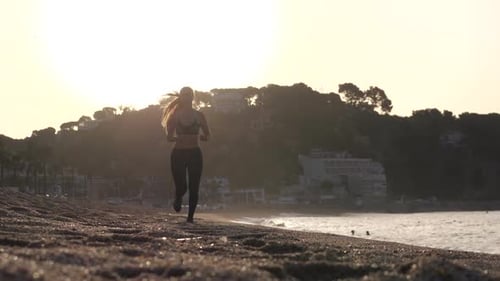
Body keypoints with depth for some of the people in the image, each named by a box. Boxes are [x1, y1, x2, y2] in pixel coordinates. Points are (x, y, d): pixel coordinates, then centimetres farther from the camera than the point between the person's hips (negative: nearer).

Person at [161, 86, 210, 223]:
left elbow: (207, 136, 6)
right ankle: (178, 199, 30)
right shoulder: (175, 116, 2)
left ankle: (190, 217, 7)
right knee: (181, 187, -7)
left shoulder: (198, 115, 5)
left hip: (195, 154, 1)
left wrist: (197, 137, -15)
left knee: (194, 188, -4)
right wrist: (179, 138, -23)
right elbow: (169, 137, -3)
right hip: (178, 154, -1)